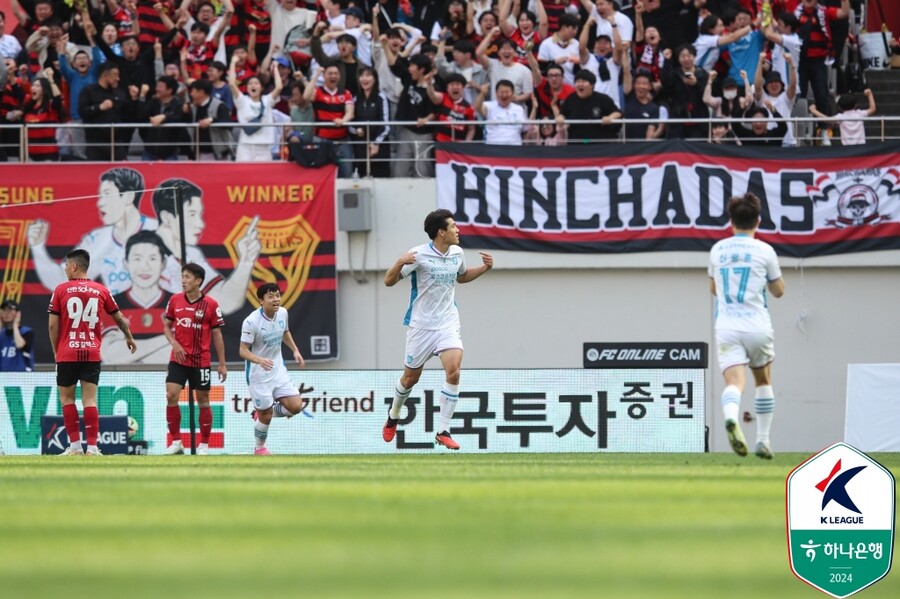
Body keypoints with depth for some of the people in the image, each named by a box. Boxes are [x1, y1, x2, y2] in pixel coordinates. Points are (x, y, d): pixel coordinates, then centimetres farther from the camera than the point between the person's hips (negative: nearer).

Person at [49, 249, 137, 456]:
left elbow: (52, 325, -2)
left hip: (67, 353, -2)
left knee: (67, 398, 9)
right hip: (92, 353, 2)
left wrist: (56, 351, 10)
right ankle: (92, 447, -5)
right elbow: (119, 318, 14)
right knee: (90, 400, 2)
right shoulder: (101, 291, 4)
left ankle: (75, 445, 4)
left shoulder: (61, 290, -2)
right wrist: (129, 338, 33)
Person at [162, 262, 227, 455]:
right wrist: (174, 343, -8)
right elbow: (167, 326, 12)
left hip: (200, 361, -2)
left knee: (203, 401, 4)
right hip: (178, 359, 2)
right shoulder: (175, 300, 2)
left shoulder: (211, 304, -6)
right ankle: (176, 442, 0)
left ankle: (204, 445, 15)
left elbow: (217, 334, -1)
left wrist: (222, 364, -1)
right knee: (171, 396, -10)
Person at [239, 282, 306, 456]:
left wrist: (295, 350, 8)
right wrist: (259, 360, -38)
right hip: (259, 375, -6)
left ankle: (263, 413, 23)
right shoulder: (251, 322, -23)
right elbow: (243, 350, -21)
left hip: (278, 370, 6)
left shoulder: (282, 313, -3)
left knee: (296, 406, -4)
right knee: (265, 416, 2)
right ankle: (260, 448, 28)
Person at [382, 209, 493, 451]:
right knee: (411, 377, 10)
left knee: (453, 370, -20)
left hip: (448, 324, 3)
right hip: (421, 324, -3)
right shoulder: (419, 254, -13)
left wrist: (484, 268, 8)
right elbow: (389, 281, -11)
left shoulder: (457, 254, 3)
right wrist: (400, 263, -30)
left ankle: (443, 431, -13)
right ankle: (393, 416, 42)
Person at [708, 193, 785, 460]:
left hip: (727, 327, 0)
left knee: (734, 382, -13)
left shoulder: (718, 250, 8)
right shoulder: (764, 251, 0)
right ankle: (763, 440, 20)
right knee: (763, 381, 21)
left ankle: (731, 418, -46)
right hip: (757, 326, 0)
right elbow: (779, 290, 11)